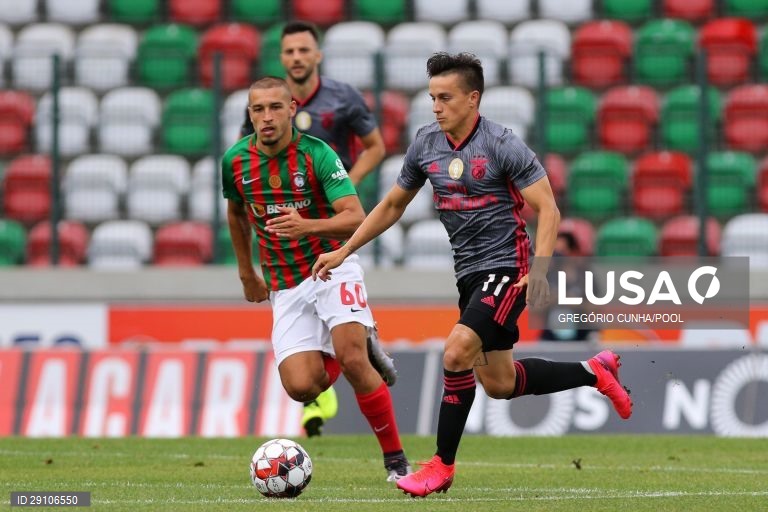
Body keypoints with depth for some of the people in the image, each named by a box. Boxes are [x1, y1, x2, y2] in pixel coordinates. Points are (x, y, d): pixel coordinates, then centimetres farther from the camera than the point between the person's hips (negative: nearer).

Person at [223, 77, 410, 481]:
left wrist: (308, 225, -39)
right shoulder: (235, 161, -2)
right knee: (301, 387, -13)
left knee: (353, 361, -24)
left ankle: (395, 459, -7)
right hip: (285, 287, 4)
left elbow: (356, 217, -22)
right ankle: (352, 350, 22)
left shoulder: (317, 154, -14)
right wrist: (246, 273, 23)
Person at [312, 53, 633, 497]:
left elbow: (548, 210, -16)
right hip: (469, 273, 8)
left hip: (506, 268, -8)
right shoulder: (426, 145, 4)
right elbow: (393, 205, 17)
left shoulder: (502, 145, -15)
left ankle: (442, 466, -11)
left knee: (457, 352, -23)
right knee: (498, 384, 12)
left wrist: (539, 271, -28)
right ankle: (595, 372, 33)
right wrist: (344, 252, 12)